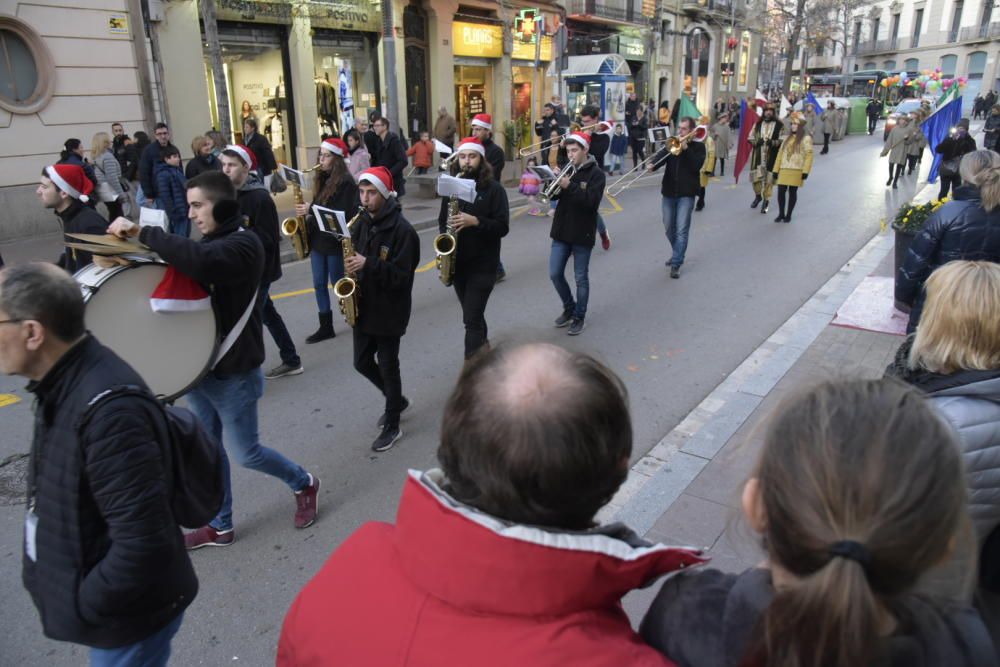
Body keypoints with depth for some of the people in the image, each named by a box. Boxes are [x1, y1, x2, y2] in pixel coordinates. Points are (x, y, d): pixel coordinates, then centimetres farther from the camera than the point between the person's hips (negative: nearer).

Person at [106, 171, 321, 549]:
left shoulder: (243, 244, -18)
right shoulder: (207, 243, 11)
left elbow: (198, 262, -38)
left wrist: (142, 233, -31)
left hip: (234, 372, -8)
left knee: (245, 453, 4)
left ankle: (304, 484, 29)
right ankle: (220, 526, 31)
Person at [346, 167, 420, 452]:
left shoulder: (402, 229, -16)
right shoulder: (362, 223, 6)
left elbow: (401, 275, -20)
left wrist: (368, 264, -30)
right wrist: (350, 266, -4)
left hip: (389, 310, -7)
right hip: (363, 306, 7)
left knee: (388, 366, 3)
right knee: (362, 363, 15)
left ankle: (392, 426, 20)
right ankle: (397, 400, 39)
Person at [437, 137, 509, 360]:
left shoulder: (494, 189, -7)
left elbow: (503, 227, -13)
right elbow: (442, 220, 14)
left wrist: (475, 221, -26)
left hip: (483, 264, -5)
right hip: (458, 262, 5)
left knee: (471, 318, -10)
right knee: (472, 313, 19)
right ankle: (483, 346, 44)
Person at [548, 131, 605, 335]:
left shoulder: (596, 174, -7)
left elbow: (592, 201, -20)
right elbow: (553, 195, 5)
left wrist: (570, 186, -26)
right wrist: (555, 182, -15)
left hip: (582, 233, -5)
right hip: (561, 231, 5)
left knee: (581, 278, 4)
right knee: (555, 274, 6)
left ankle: (579, 317, 17)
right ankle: (569, 308, 27)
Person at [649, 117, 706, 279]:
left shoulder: (698, 146, 2)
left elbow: (697, 166, -14)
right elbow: (661, 155, -9)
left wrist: (685, 149, -17)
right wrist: (652, 165, -30)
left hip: (686, 194, -4)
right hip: (669, 192, 4)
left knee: (681, 230, -9)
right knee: (669, 228, 14)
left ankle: (676, 264, -6)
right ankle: (677, 253, 36)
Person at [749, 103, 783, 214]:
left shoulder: (779, 125, -2)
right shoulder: (758, 124, 7)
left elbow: (782, 141, -2)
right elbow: (750, 138, 10)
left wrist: (773, 143, -21)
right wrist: (756, 142, -12)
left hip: (771, 157, -3)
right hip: (758, 155, 3)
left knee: (769, 179, -1)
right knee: (756, 177, 7)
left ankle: (766, 201, 10)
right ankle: (758, 196, 33)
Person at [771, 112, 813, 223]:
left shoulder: (806, 139, -1)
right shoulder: (787, 139, 16)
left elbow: (809, 155, -8)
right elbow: (780, 154, 12)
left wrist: (805, 171, -16)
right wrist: (776, 170, 6)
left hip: (796, 171, -4)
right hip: (784, 170, 4)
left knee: (792, 192, 2)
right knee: (781, 192, -1)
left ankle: (788, 215, 12)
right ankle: (781, 214, 13)